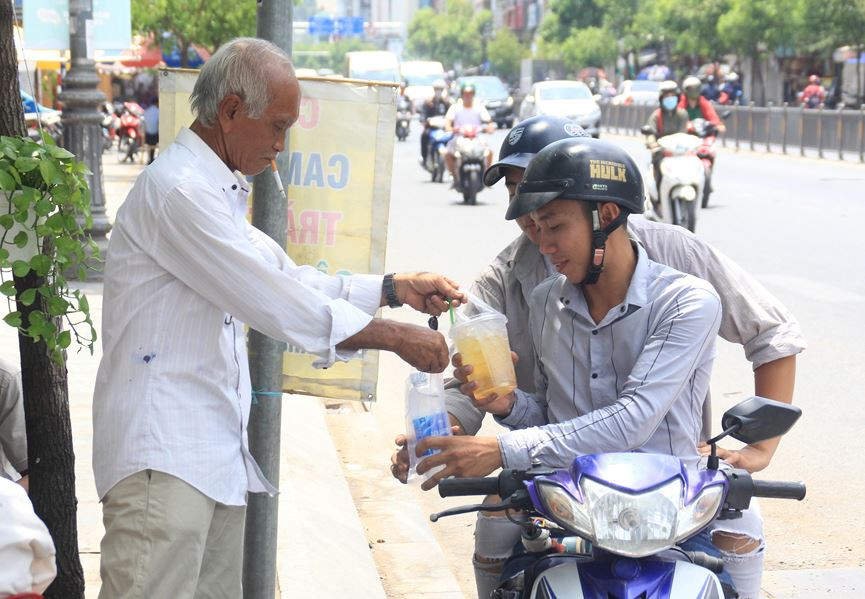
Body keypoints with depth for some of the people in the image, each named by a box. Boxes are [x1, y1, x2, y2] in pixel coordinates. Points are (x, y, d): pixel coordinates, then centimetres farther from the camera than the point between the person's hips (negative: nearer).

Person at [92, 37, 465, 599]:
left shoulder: (217, 191, 21)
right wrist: (396, 337, -10)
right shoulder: (176, 189, -14)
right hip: (161, 459, -10)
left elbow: (286, 277, 24)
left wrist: (396, 288, 13)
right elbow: (273, 301, -17)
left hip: (217, 456, 10)